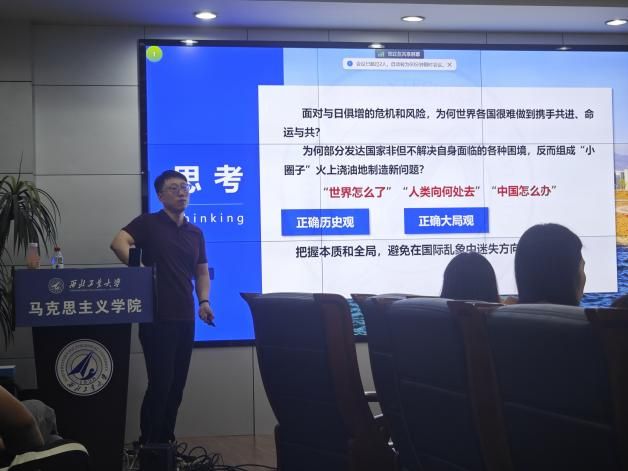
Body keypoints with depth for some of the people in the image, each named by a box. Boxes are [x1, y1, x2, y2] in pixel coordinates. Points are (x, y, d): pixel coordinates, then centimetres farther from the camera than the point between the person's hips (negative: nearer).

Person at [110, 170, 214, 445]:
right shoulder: (148, 223, -2)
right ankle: (148, 444, 6)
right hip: (157, 317, -6)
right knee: (160, 382, -6)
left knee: (177, 384, 10)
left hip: (185, 318, 6)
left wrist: (204, 301, 1)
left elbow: (201, 272, 19)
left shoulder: (195, 233, 15)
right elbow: (119, 243, -18)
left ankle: (166, 441, 22)